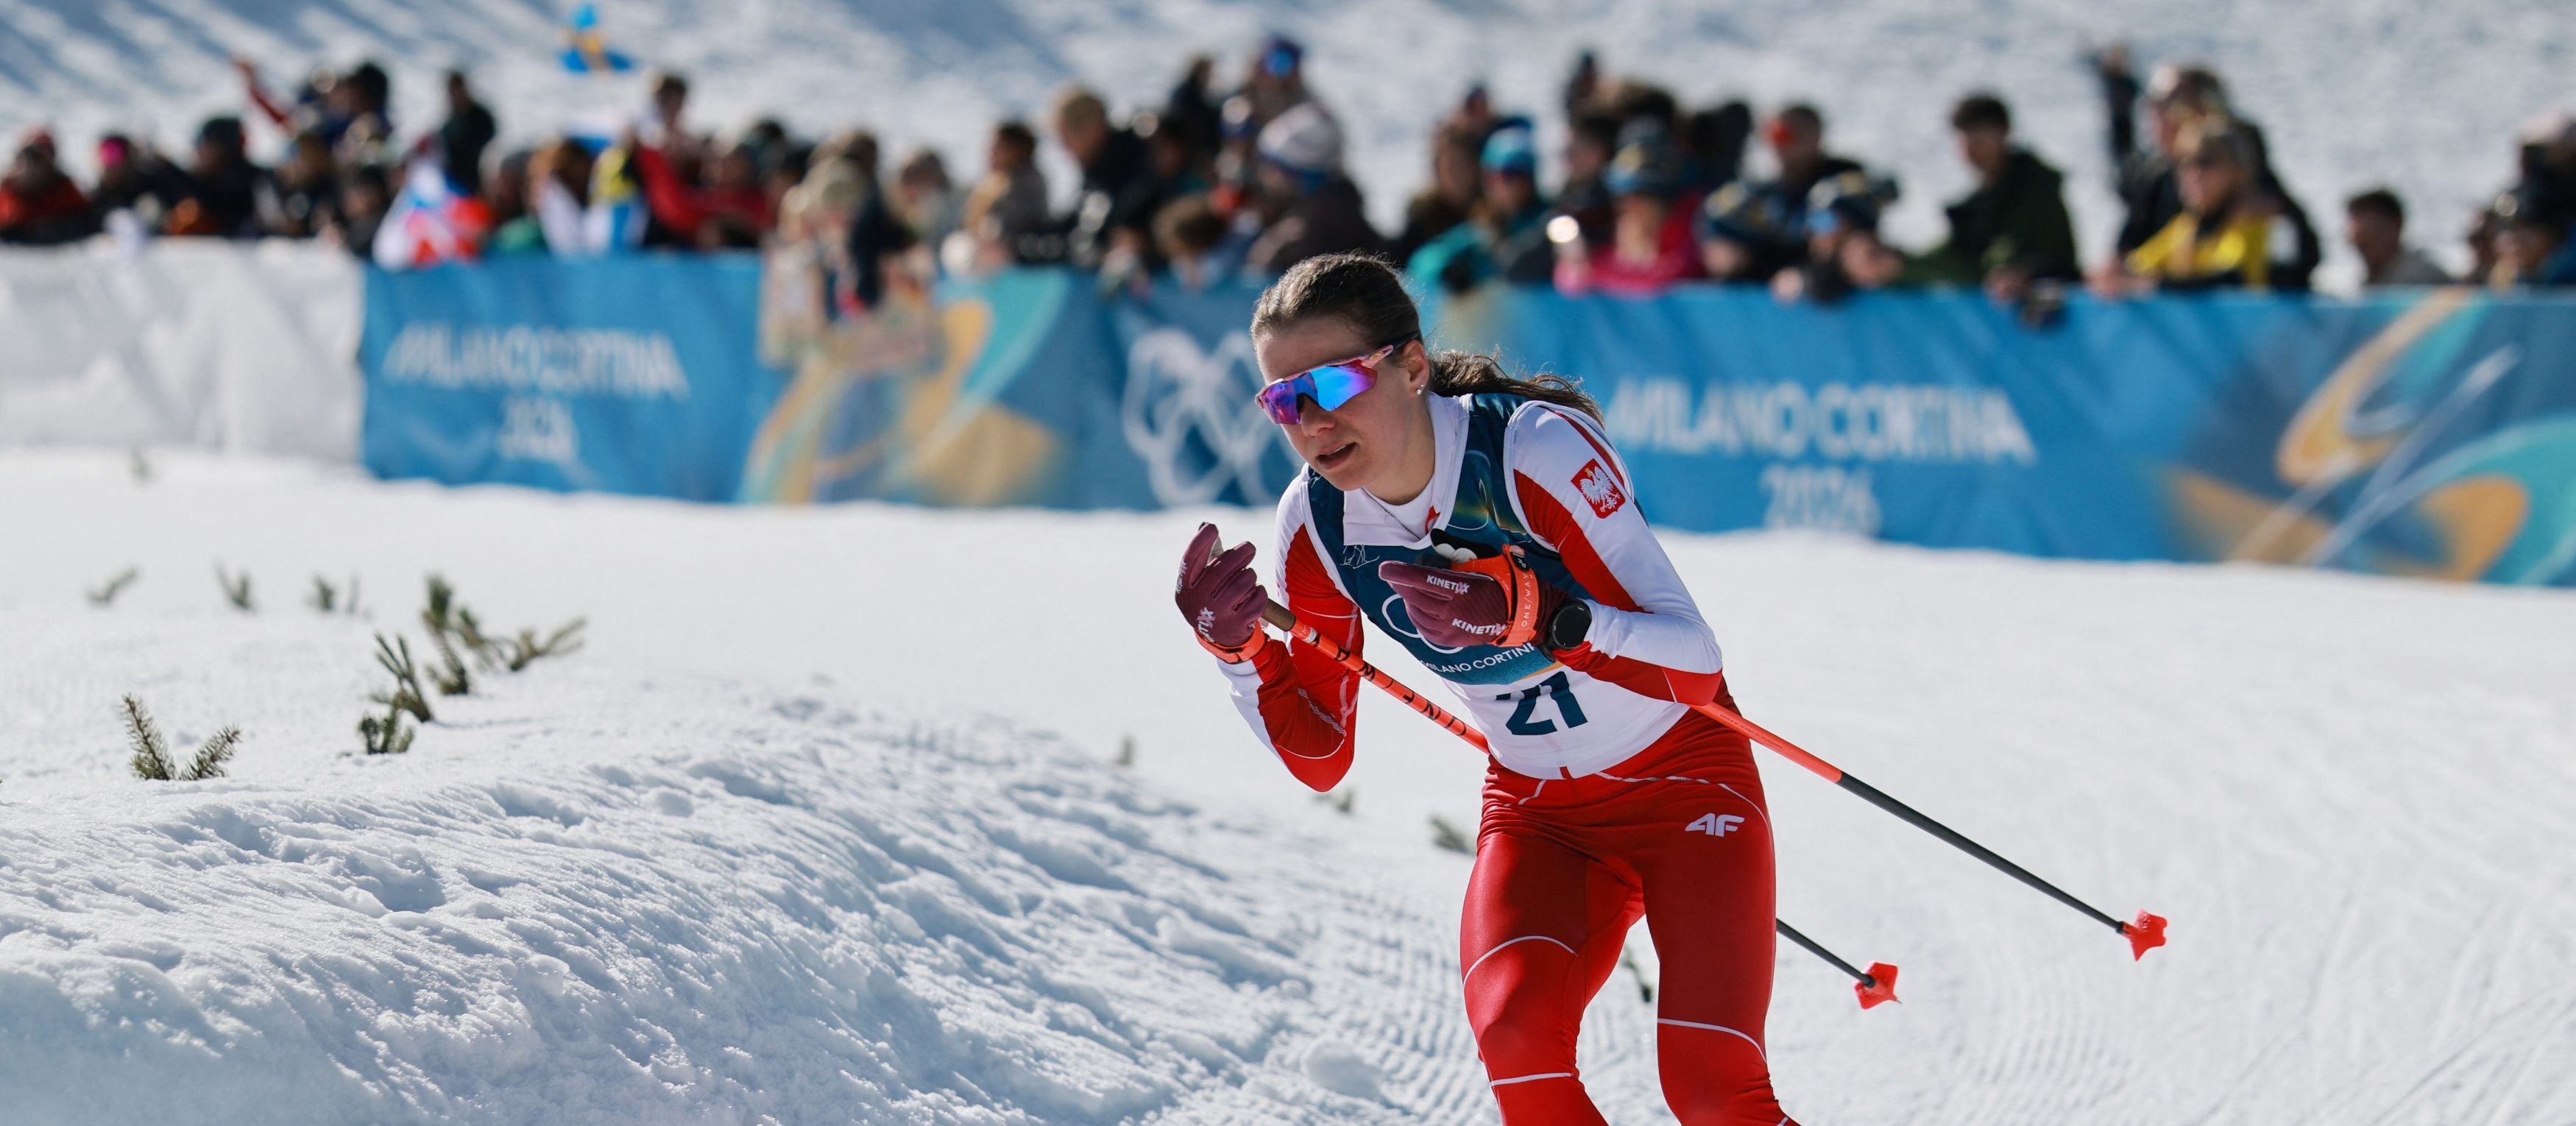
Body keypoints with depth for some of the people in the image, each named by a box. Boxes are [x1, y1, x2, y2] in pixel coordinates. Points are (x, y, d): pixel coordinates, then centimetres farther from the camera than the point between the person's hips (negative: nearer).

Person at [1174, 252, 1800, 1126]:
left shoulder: (1536, 447, -25)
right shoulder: (1317, 522, -10)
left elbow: (1696, 668, -28)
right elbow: (1320, 756, 0)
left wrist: (1531, 615, -44)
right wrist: (1235, 648, -18)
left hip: (1682, 783, -4)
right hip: (1538, 815, 4)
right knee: (1517, 1035, -26)